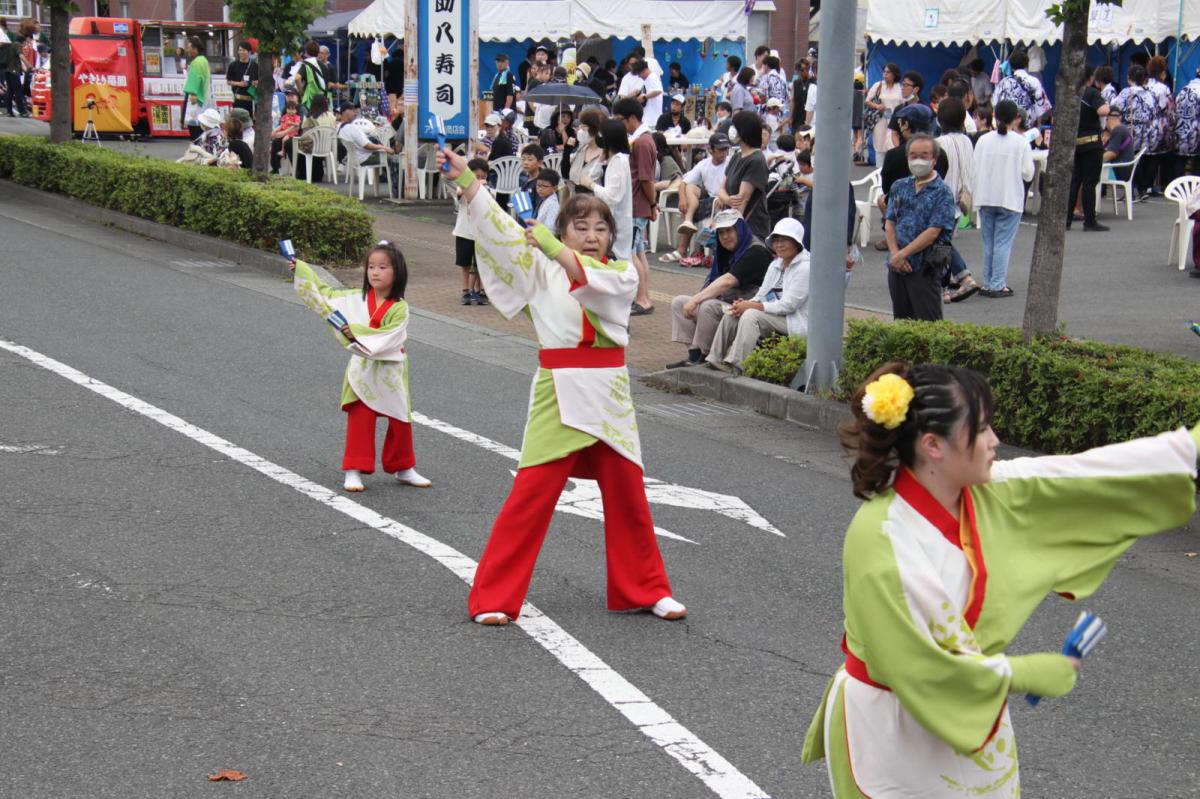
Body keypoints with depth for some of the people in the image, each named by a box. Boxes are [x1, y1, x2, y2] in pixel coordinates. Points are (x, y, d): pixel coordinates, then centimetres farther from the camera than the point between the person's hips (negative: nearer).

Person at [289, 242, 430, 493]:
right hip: (362, 372, 1)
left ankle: (404, 469, 25)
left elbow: (387, 338, -22)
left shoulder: (399, 308, -12)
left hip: (391, 374, -1)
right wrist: (301, 269, 5)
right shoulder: (356, 299, -1)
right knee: (360, 421, -5)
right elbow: (326, 295, 7)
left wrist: (357, 334, -30)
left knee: (401, 422, 8)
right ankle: (354, 471, -1)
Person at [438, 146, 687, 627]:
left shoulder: (623, 275, 7)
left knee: (628, 496, 11)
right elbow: (497, 227, -6)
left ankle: (646, 589, 27)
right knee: (530, 495, -6)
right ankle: (493, 598, 1)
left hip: (610, 396, 2)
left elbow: (593, 282, -15)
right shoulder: (542, 270, 5)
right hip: (560, 392, -2)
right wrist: (463, 177, -17)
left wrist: (552, 247, -21)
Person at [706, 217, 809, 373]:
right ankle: (716, 361, -8)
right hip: (774, 315, 9)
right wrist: (746, 303, -9)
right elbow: (762, 295, 15)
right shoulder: (776, 265, 15)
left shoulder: (805, 268, -13)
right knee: (731, 315, -9)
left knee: (751, 315, -30)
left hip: (796, 323, -9)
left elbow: (788, 305, -19)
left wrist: (751, 306, -17)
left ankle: (736, 367, -33)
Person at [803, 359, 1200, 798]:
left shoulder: (990, 492, -8)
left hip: (972, 717, 7)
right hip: (895, 736, -7)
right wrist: (1023, 673, -17)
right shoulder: (880, 540, -29)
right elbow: (914, 664, -26)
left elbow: (1097, 472, -3)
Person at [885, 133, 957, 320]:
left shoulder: (941, 192, -7)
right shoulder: (899, 187, 12)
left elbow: (933, 232, -14)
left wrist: (902, 254, -13)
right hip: (897, 267, 6)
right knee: (901, 322, 13)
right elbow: (889, 223, 8)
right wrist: (895, 254, -8)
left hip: (925, 268, -6)